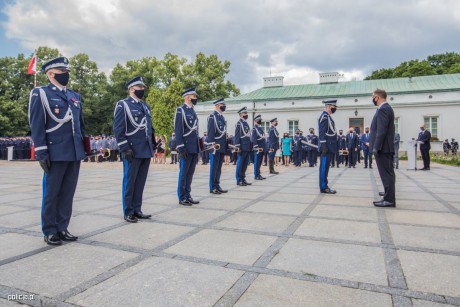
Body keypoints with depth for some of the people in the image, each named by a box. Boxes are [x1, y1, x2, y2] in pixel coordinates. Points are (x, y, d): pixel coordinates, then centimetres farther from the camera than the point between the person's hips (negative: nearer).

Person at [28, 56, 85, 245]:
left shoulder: (75, 96, 17)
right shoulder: (41, 94, -1)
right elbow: (37, 126, -7)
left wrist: (83, 147, 15)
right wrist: (42, 153, -12)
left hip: (75, 153, 6)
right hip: (55, 153, -5)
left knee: (68, 193, 9)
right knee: (51, 193, 4)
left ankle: (62, 228, 20)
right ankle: (50, 231, 16)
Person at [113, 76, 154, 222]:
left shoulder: (145, 106, 18)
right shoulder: (123, 104, -4)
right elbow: (118, 129, -10)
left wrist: (153, 143, 15)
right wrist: (125, 148, -16)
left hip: (146, 150, 7)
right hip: (132, 151, -6)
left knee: (140, 182, 11)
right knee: (129, 182, 2)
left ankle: (137, 209, 20)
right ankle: (128, 212, 12)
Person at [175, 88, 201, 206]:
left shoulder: (193, 111, 16)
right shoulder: (180, 110, -6)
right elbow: (178, 131, -12)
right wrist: (181, 148, -17)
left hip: (195, 148, 7)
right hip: (187, 148, -7)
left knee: (190, 173, 11)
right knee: (183, 173, 0)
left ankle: (188, 196, 19)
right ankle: (182, 198, 8)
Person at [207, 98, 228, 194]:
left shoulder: (222, 117, 18)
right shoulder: (212, 117, -8)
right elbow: (210, 132, -15)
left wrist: (226, 145, 18)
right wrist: (212, 144, -21)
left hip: (222, 147, 8)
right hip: (215, 146, -8)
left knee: (219, 168, 11)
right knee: (214, 168, -2)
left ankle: (217, 186, 18)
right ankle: (212, 187, 4)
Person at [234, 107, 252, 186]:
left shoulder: (246, 123, 18)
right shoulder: (239, 123, -7)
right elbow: (237, 136, -12)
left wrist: (251, 146, 18)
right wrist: (238, 147, -18)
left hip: (248, 148, 8)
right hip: (242, 148, -8)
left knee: (245, 164, 11)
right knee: (240, 164, -2)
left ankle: (243, 179, 18)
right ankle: (239, 180, 4)